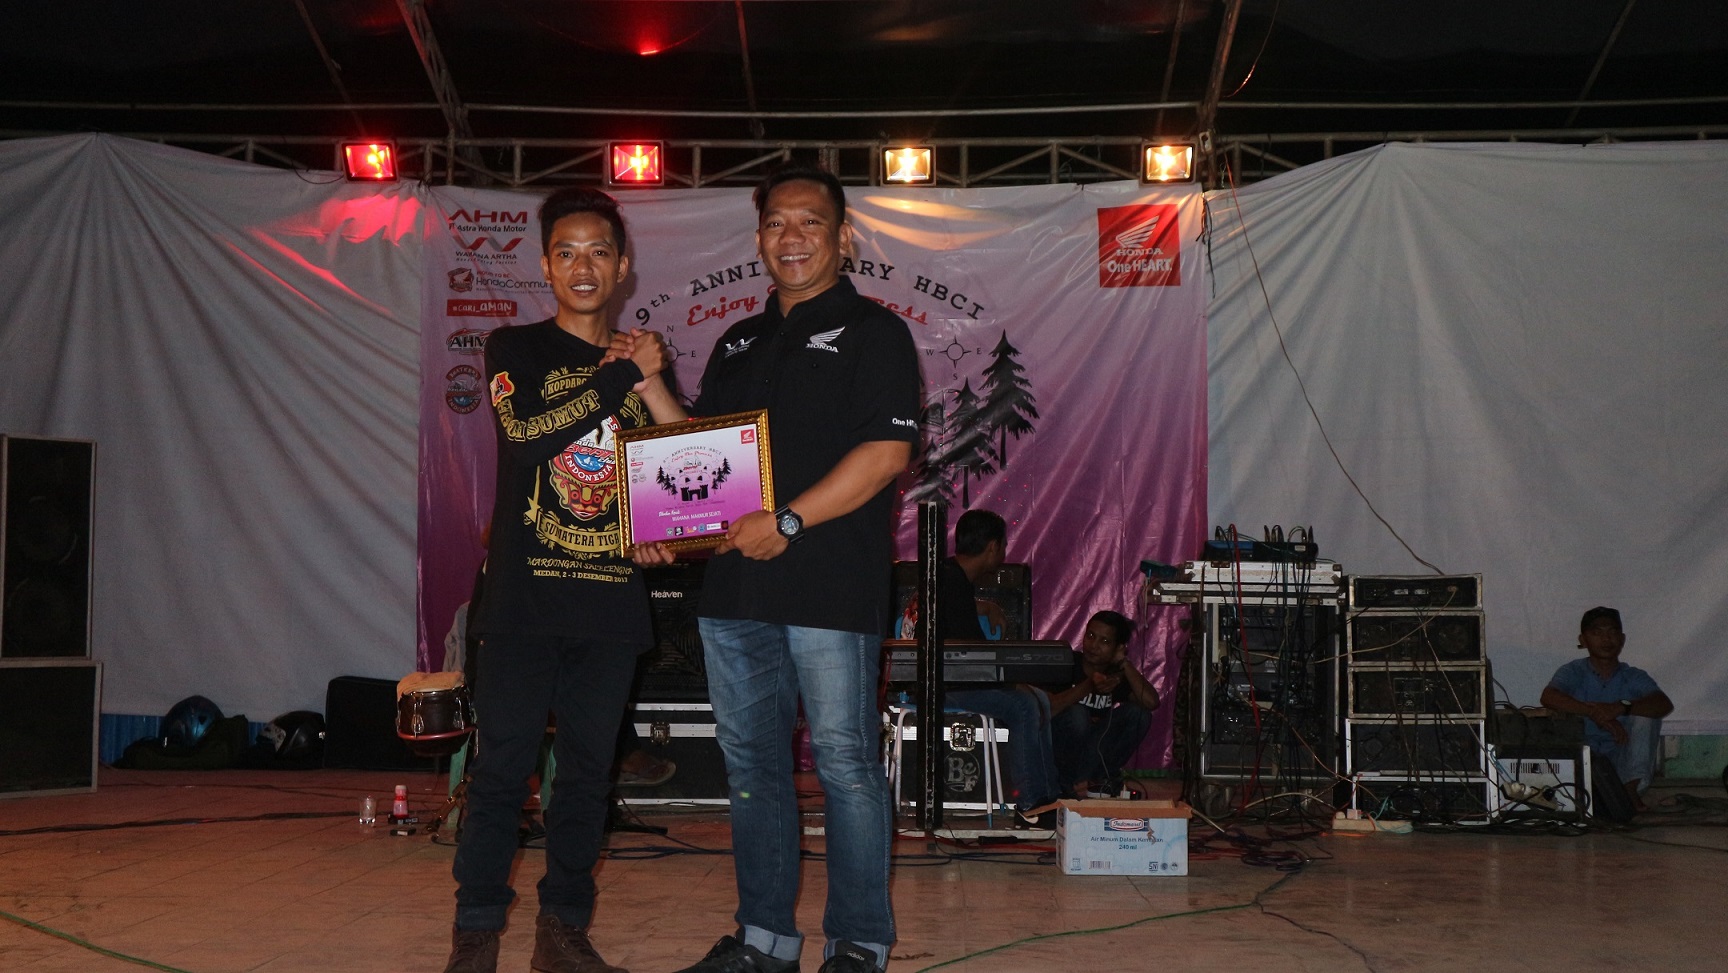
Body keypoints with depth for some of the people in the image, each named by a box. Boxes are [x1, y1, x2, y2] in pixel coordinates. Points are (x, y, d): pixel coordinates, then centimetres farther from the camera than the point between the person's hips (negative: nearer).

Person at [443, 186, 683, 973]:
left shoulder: (637, 364, 15)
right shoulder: (515, 349, 5)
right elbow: (529, 430, -15)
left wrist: (650, 382, -6)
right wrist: (619, 377, -8)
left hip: (610, 599, 3)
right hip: (525, 592, -3)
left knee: (588, 769, 6)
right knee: (502, 764, -3)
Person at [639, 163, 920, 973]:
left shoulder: (871, 331, 0)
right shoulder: (738, 343, 21)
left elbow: (887, 451, -12)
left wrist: (787, 522, -18)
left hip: (830, 586, -7)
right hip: (733, 583, 7)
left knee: (844, 763, -2)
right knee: (750, 762, 11)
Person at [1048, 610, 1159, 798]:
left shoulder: (1117, 676, 0)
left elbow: (1151, 702, -19)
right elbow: (1046, 709, -26)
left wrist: (1124, 663, -17)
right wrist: (1088, 687, -34)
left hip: (1094, 752, 4)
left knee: (1137, 714, -14)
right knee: (1076, 714, -32)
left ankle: (1098, 778, -10)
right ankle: (1072, 782, -13)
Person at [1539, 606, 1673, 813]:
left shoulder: (1634, 677, 4)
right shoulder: (1573, 672, 1)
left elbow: (1665, 704, -17)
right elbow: (1548, 697, -22)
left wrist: (1622, 708, -36)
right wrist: (1593, 713, -36)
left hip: (1623, 765, 1)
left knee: (1645, 714, -18)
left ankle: (1631, 790, -21)